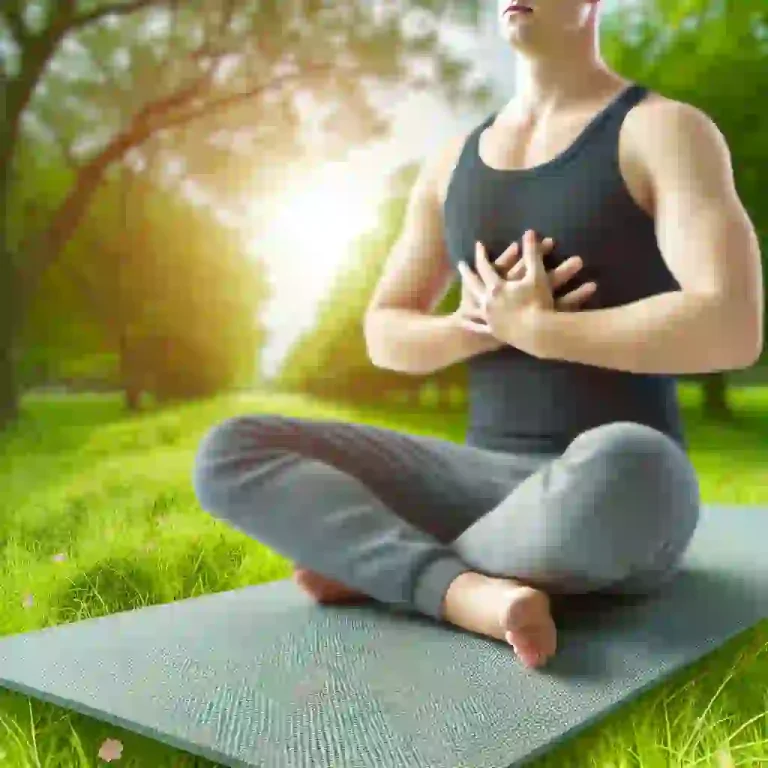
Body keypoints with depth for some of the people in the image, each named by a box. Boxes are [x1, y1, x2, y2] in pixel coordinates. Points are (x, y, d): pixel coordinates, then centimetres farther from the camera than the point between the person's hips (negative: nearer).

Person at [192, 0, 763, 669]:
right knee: (229, 455, -11)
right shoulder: (454, 163, 14)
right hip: (489, 486, 4)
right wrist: (481, 325, -10)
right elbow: (385, 338, 12)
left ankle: (374, 565, -15)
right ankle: (468, 591, -24)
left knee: (617, 473, -44)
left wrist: (535, 330, -15)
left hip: (624, 491, -4)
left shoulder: (669, 132, -4)